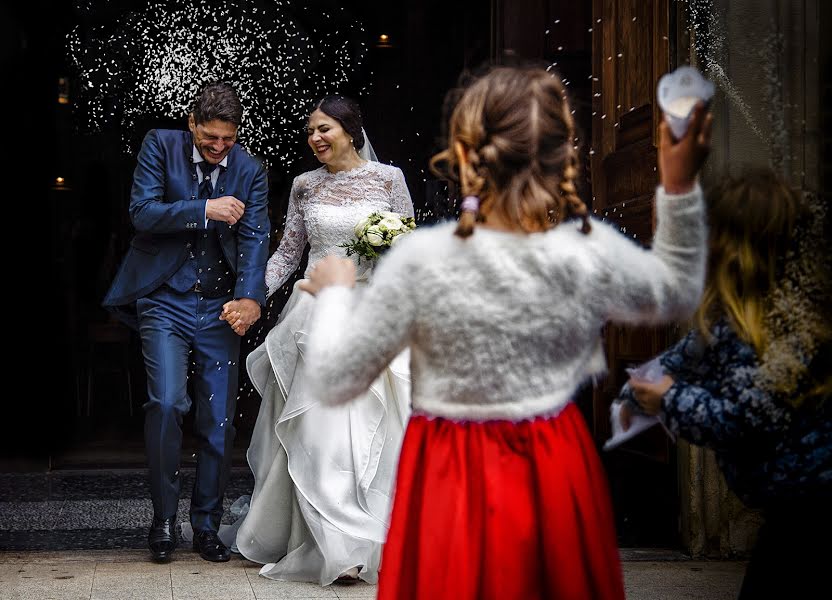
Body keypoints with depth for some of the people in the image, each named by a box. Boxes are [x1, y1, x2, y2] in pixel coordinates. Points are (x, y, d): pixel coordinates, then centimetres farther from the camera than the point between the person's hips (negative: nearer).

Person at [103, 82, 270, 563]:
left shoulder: (250, 171, 4)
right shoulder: (161, 146, -1)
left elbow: (254, 237, -7)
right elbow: (143, 212, -10)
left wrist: (251, 295, -23)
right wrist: (205, 210, -22)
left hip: (220, 307, 2)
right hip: (165, 302, -2)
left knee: (220, 420, 2)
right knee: (167, 404, -17)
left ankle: (207, 526, 16)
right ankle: (164, 518, 0)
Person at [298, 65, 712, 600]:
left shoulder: (422, 260, -20)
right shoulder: (594, 253, -12)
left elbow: (337, 380, -11)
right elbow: (679, 295, 11)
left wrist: (335, 292, 6)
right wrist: (680, 186, 7)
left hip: (454, 486, -2)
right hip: (557, 478, 3)